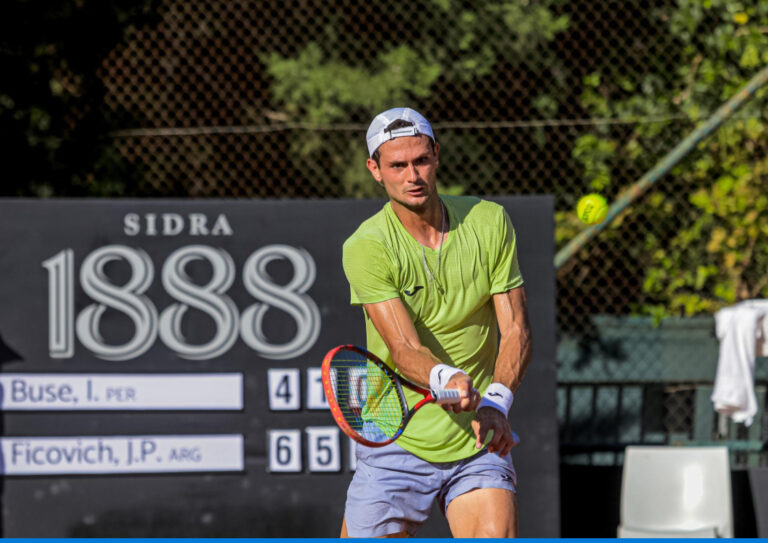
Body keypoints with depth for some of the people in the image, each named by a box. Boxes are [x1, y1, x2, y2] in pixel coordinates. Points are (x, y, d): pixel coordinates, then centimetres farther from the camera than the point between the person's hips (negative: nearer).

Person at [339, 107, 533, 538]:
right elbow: (405, 349, -21)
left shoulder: (490, 222, -1)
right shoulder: (367, 248, -12)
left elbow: (515, 330, -3)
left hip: (479, 441, 2)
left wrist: (496, 403, -21)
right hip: (397, 444, -2)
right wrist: (445, 379, -43)